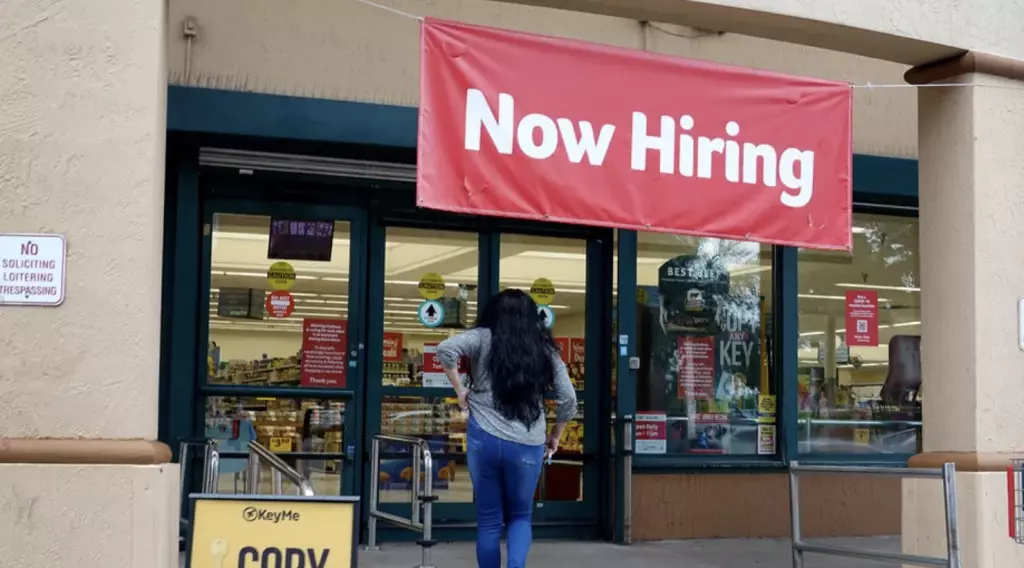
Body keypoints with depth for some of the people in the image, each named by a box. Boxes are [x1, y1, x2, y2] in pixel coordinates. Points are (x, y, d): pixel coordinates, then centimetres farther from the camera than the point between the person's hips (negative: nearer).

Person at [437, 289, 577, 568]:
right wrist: (554, 436, 22)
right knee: (520, 516, 16)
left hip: (485, 439, -1)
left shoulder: (484, 338, 3)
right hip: (528, 446, 1)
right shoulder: (545, 350, 9)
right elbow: (568, 400, 7)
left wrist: (460, 389, -2)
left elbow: (446, 349, -15)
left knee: (488, 520, 10)